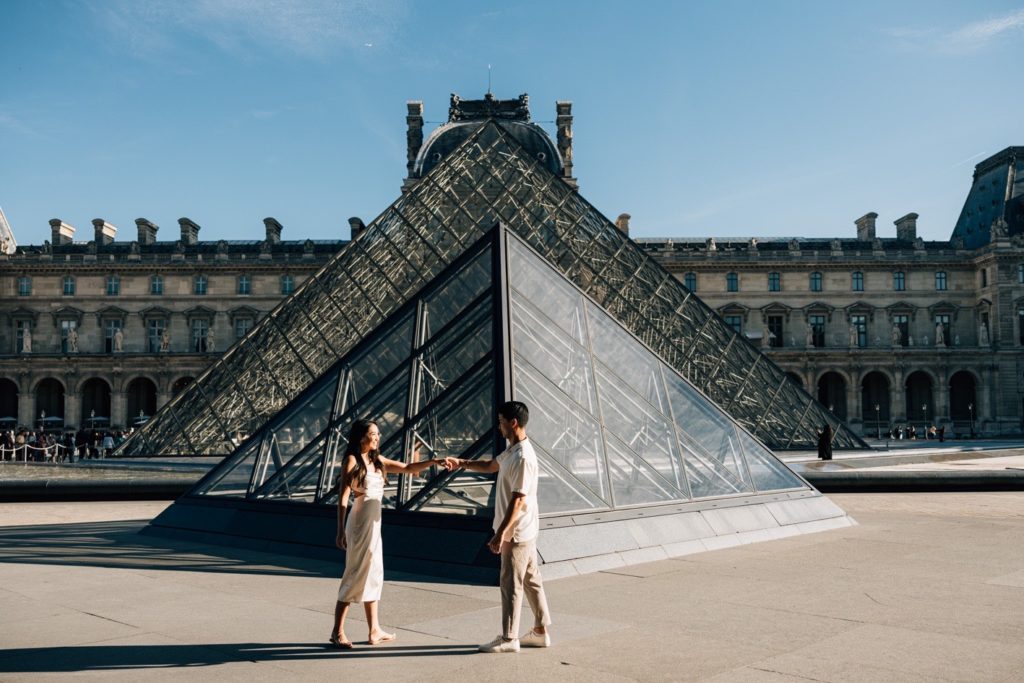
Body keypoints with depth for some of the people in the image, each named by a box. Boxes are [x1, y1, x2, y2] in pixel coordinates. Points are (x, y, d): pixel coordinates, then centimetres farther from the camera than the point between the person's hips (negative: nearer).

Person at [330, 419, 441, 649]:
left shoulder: (377, 461, 11)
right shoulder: (352, 460, -10)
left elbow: (408, 468, 8)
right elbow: (342, 497, -13)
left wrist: (432, 462, -8)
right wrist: (340, 531, -16)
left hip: (374, 523, 8)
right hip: (359, 524, -8)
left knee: (373, 574, 11)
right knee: (355, 575, -3)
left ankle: (374, 630, 19)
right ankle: (337, 632, 6)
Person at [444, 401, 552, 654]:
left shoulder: (523, 457, -24)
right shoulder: (512, 450, 8)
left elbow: (518, 501, -25)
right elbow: (491, 466, 26)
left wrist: (500, 533, -24)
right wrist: (462, 464, 13)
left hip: (517, 532, -10)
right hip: (523, 531, 10)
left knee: (511, 584, 0)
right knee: (531, 580, 15)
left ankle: (508, 638, 11)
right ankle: (541, 631, 25)